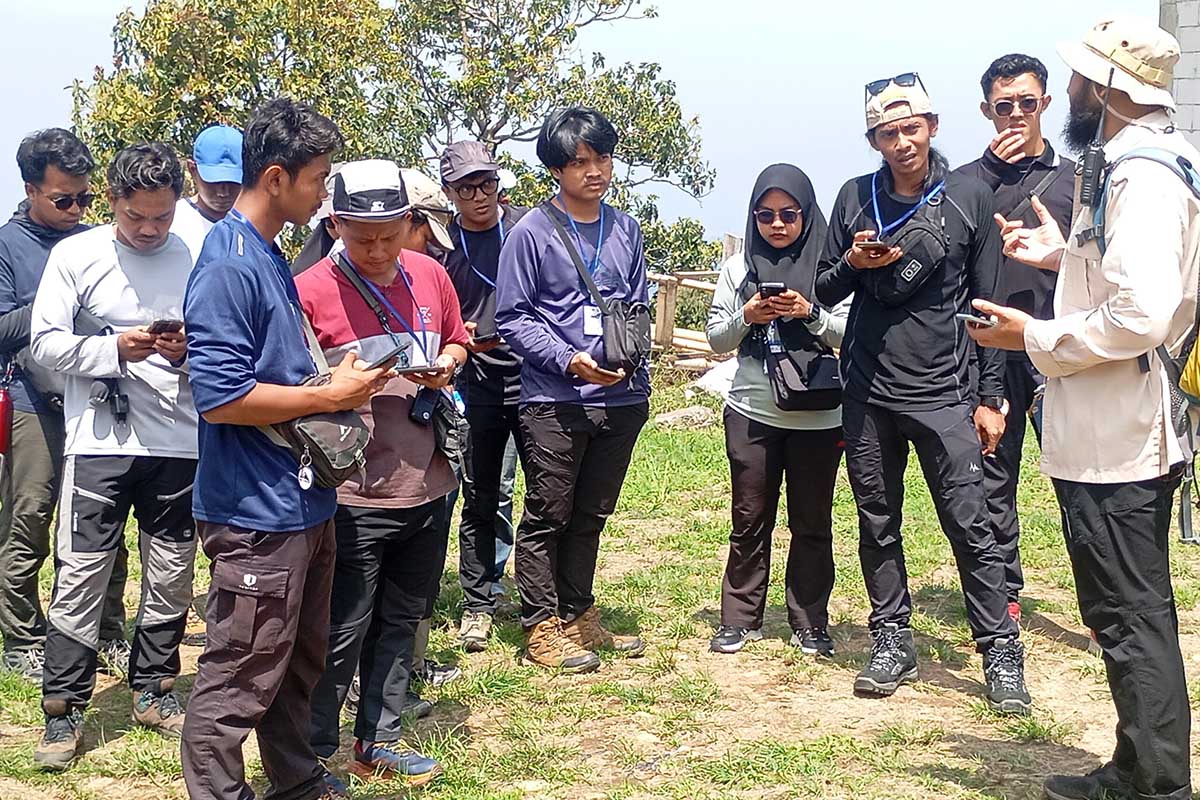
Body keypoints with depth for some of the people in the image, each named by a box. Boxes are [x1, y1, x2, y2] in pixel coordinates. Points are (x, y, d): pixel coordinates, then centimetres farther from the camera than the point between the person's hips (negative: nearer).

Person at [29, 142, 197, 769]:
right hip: (98, 441, -2)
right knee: (80, 575, -2)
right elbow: (46, 343, -2)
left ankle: (153, 691, 27)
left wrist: (191, 350, -13)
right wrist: (117, 348, -15)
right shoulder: (76, 255, 1)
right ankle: (64, 709, 7)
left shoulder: (197, 260, 3)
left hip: (179, 442, 2)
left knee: (171, 576, 10)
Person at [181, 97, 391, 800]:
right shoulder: (229, 264, -18)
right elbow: (221, 396, -24)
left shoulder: (271, 256, 12)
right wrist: (329, 395, -16)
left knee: (301, 662, 21)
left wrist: (338, 384, 9)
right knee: (241, 678, 0)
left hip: (303, 500, 10)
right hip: (258, 511, -10)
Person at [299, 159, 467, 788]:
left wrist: (446, 364, -2)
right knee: (341, 635, 1)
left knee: (401, 623, 17)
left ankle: (379, 741, 32)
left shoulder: (429, 274, 3)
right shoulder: (310, 290, -12)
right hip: (353, 496, -6)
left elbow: (455, 341, 19)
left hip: (427, 487, 6)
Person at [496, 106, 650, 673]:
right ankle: (542, 628, 12)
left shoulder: (625, 230, 10)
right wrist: (570, 360, -18)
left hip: (621, 397, 5)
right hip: (554, 400, -5)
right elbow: (512, 317, -7)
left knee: (591, 516, 16)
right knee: (548, 516, 2)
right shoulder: (531, 234, -6)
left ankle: (577, 614, 28)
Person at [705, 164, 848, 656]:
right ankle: (739, 620, 17)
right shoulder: (739, 267, 7)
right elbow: (716, 339, 8)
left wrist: (811, 314, -18)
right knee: (750, 520, 7)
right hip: (752, 413, 1)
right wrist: (746, 317, -11)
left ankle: (810, 622, 19)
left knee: (812, 523, 8)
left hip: (818, 416, -1)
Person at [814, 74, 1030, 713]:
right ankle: (891, 641, 21)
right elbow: (825, 293, 12)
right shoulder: (855, 198, 6)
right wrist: (852, 265, -11)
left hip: (943, 394, -3)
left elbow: (987, 302, 3)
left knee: (970, 525, -5)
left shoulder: (969, 197, 1)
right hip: (868, 395, 3)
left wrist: (990, 396, 0)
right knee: (877, 523, 9)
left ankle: (1001, 652, 3)